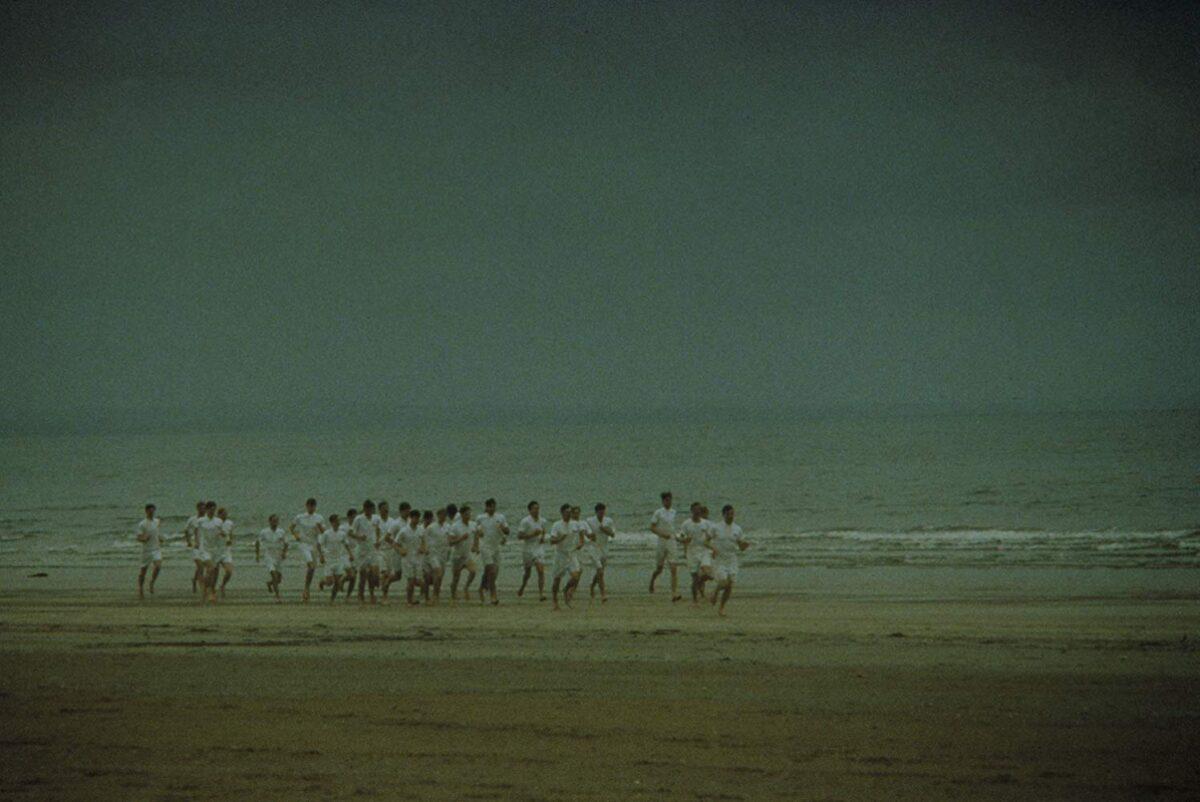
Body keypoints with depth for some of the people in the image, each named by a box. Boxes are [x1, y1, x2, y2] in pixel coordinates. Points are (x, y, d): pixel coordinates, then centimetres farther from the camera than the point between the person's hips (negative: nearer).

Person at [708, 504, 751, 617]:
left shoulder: (737, 529, 4)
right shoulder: (716, 528, -4)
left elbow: (741, 547, 7)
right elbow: (706, 541, 1)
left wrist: (746, 545, -16)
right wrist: (713, 548, -19)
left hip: (732, 561, 3)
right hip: (719, 560, -3)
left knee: (729, 587, -2)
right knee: (724, 583, -17)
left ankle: (721, 608, 15)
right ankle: (716, 592, 17)